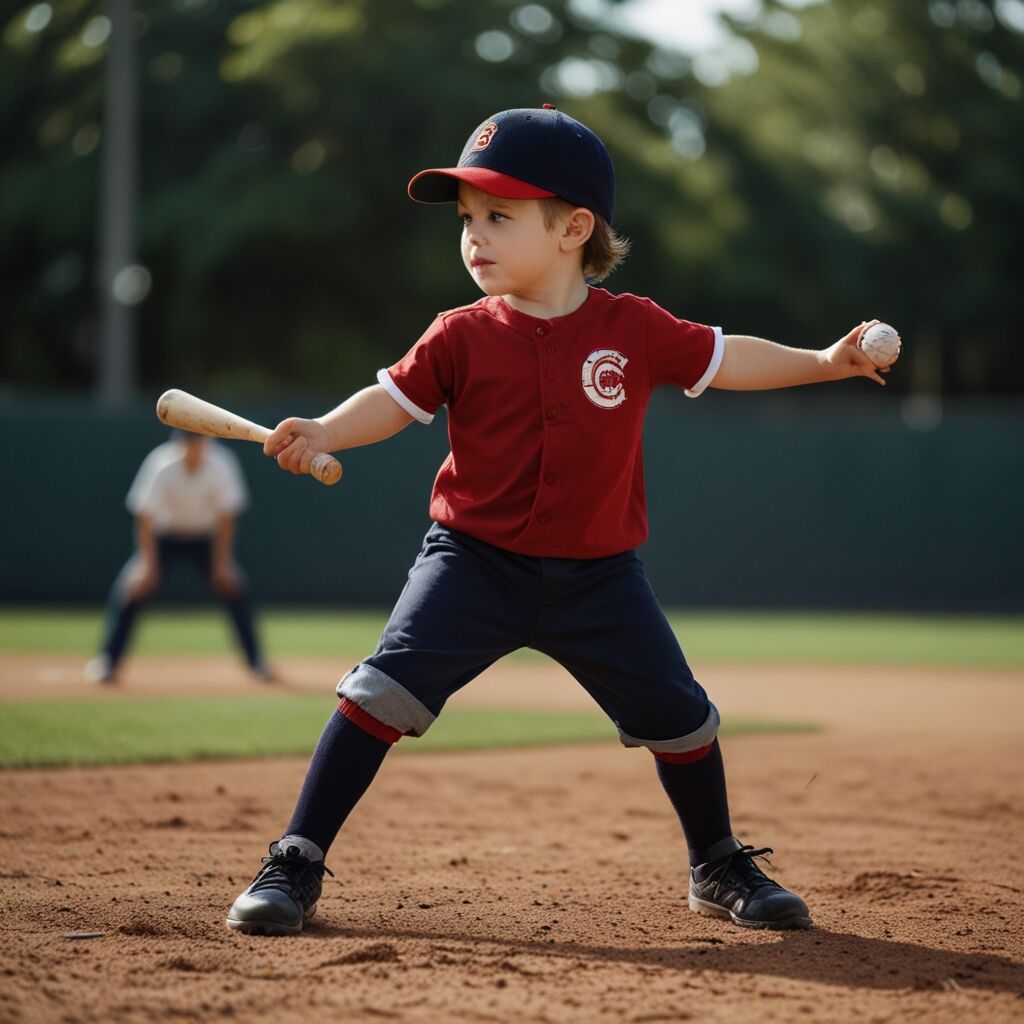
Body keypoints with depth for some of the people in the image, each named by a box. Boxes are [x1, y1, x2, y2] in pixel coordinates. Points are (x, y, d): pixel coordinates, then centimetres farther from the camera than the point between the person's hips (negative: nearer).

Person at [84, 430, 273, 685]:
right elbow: (146, 518, -23)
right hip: (164, 538, -1)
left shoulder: (221, 466, -21)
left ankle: (256, 662, 3)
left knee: (235, 589, -13)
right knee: (129, 590, -19)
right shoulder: (162, 466, -25)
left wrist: (222, 564, -16)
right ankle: (108, 662, -10)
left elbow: (225, 518, -13)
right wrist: (147, 563, -30)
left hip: (206, 539, 1)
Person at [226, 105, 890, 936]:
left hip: (597, 577, 1)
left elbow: (723, 361, 7)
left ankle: (719, 869, 29)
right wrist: (321, 435, -21)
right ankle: (296, 865, -9)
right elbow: (395, 399, -4)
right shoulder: (462, 337, -4)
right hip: (475, 562, -1)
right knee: (385, 691, -17)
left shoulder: (633, 328, -3)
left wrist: (825, 362, 2)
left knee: (680, 716, 4)